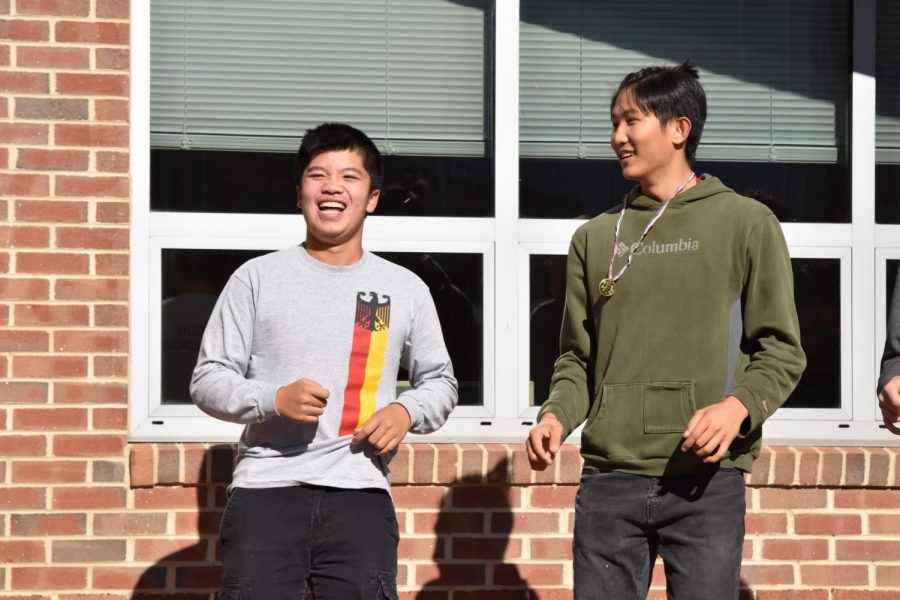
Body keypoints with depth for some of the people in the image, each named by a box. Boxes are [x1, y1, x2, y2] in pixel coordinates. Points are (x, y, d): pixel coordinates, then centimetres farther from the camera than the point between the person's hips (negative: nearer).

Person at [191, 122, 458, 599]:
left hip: (361, 494, 1)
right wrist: (274, 399, -13)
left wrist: (407, 412, -1)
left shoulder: (405, 290, 12)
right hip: (265, 491, -1)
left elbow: (440, 381, 21)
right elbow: (207, 379, 5)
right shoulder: (257, 278, 6)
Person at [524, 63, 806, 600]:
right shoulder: (596, 237, 14)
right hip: (608, 479, 3)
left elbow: (781, 351, 2)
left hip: (706, 481, -3)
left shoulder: (745, 223, 3)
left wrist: (738, 406, -16)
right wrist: (556, 415, -3)